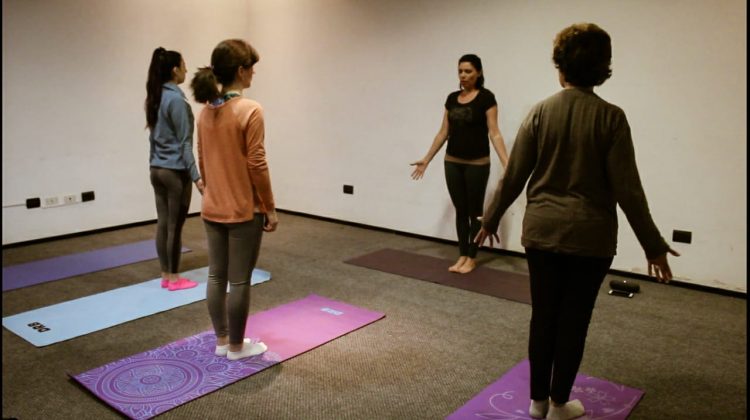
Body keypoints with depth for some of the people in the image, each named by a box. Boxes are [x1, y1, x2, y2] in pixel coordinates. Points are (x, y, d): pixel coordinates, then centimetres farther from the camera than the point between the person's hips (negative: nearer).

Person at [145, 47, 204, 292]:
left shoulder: (155, 98, 11)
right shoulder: (177, 100, -15)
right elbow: (184, 142, -17)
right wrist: (196, 176, -16)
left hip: (157, 170, 9)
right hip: (175, 171, -9)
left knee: (162, 223, 11)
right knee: (174, 226, 1)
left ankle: (165, 276, 20)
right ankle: (174, 279, 11)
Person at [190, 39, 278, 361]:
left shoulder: (206, 112, 5)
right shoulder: (250, 110, -17)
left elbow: (202, 160, 11)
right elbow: (256, 165, -17)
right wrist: (270, 208, -9)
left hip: (212, 209, 7)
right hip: (244, 210, -7)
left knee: (216, 276, 14)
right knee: (239, 281, 5)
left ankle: (221, 340, 28)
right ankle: (236, 346, 18)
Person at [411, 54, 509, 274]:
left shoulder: (486, 97, -9)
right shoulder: (452, 98, 8)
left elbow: (494, 133, -14)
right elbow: (443, 132, 12)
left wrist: (507, 164, -23)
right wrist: (426, 159, 11)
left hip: (477, 164, -5)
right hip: (452, 163, 5)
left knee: (474, 211, 6)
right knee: (460, 210, 11)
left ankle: (472, 258, 18)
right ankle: (462, 256, 22)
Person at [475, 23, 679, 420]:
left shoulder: (540, 112, -2)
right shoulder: (610, 117, -8)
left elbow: (513, 176, -1)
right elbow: (627, 189, -9)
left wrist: (490, 220, 13)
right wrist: (653, 245, -1)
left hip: (541, 230, 2)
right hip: (590, 236, -2)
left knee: (543, 316, 13)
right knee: (574, 319, 10)